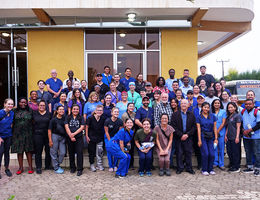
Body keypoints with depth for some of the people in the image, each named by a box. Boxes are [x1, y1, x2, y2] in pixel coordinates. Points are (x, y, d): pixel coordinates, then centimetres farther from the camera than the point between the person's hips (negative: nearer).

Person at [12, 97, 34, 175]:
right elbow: (12, 122, 7)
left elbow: (33, 122, 9)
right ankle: (21, 167, 16)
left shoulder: (30, 112, 6)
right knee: (19, 151, 5)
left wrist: (32, 132, 1)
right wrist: (12, 133, 0)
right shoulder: (15, 111, 6)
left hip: (27, 134, -1)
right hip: (17, 134, 1)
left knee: (28, 150, 2)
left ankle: (30, 167, 11)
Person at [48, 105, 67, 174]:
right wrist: (50, 140, -8)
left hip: (63, 137, 4)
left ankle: (58, 165, 24)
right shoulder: (53, 119, -5)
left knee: (63, 153, 3)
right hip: (55, 136, -4)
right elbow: (49, 130, -4)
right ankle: (56, 168, 16)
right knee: (54, 153, 3)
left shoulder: (65, 118, 5)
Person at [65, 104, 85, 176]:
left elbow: (82, 127, -3)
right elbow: (66, 127, -1)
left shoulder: (81, 118, 6)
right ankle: (72, 168, 24)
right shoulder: (68, 117, 8)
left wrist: (74, 134, -14)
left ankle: (79, 169, 1)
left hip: (79, 137, -1)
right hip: (70, 138, 2)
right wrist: (71, 136, -11)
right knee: (71, 153, 10)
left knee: (79, 153, -5)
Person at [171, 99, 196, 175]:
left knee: (188, 153, 5)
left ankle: (189, 168, 17)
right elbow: (173, 126, -5)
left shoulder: (191, 115, 7)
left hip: (188, 137, 1)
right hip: (178, 137, -1)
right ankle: (180, 168, 14)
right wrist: (181, 135, -12)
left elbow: (194, 126, 3)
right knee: (179, 153, 3)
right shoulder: (175, 114, 2)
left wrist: (187, 134, -9)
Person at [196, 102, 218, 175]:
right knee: (205, 154, -7)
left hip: (211, 137, 2)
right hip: (203, 136, -2)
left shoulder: (213, 116, 7)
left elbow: (215, 128, 7)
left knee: (212, 154, -4)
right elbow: (199, 129, -3)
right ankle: (204, 170, 7)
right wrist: (199, 140, -8)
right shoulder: (199, 117, 1)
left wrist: (216, 138, 2)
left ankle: (210, 169, 13)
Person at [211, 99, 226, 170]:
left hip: (221, 132, -1)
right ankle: (215, 162, 12)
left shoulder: (223, 111, 5)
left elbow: (223, 123, -1)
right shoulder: (211, 112, 7)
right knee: (214, 148, 2)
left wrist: (218, 131, -7)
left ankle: (221, 164, 10)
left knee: (221, 148, 2)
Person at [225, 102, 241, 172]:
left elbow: (238, 127, -10)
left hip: (234, 137, -7)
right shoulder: (228, 116, 16)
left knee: (235, 152, -1)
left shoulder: (237, 116, -6)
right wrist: (226, 135, 12)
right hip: (229, 138, 7)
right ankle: (232, 166, 22)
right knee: (229, 152, 10)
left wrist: (237, 137, -15)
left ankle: (237, 167, 8)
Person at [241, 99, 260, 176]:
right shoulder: (243, 112, 7)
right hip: (245, 137, 5)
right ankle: (250, 167, 25)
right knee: (248, 152, 13)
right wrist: (243, 131, -2)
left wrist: (249, 130, -16)